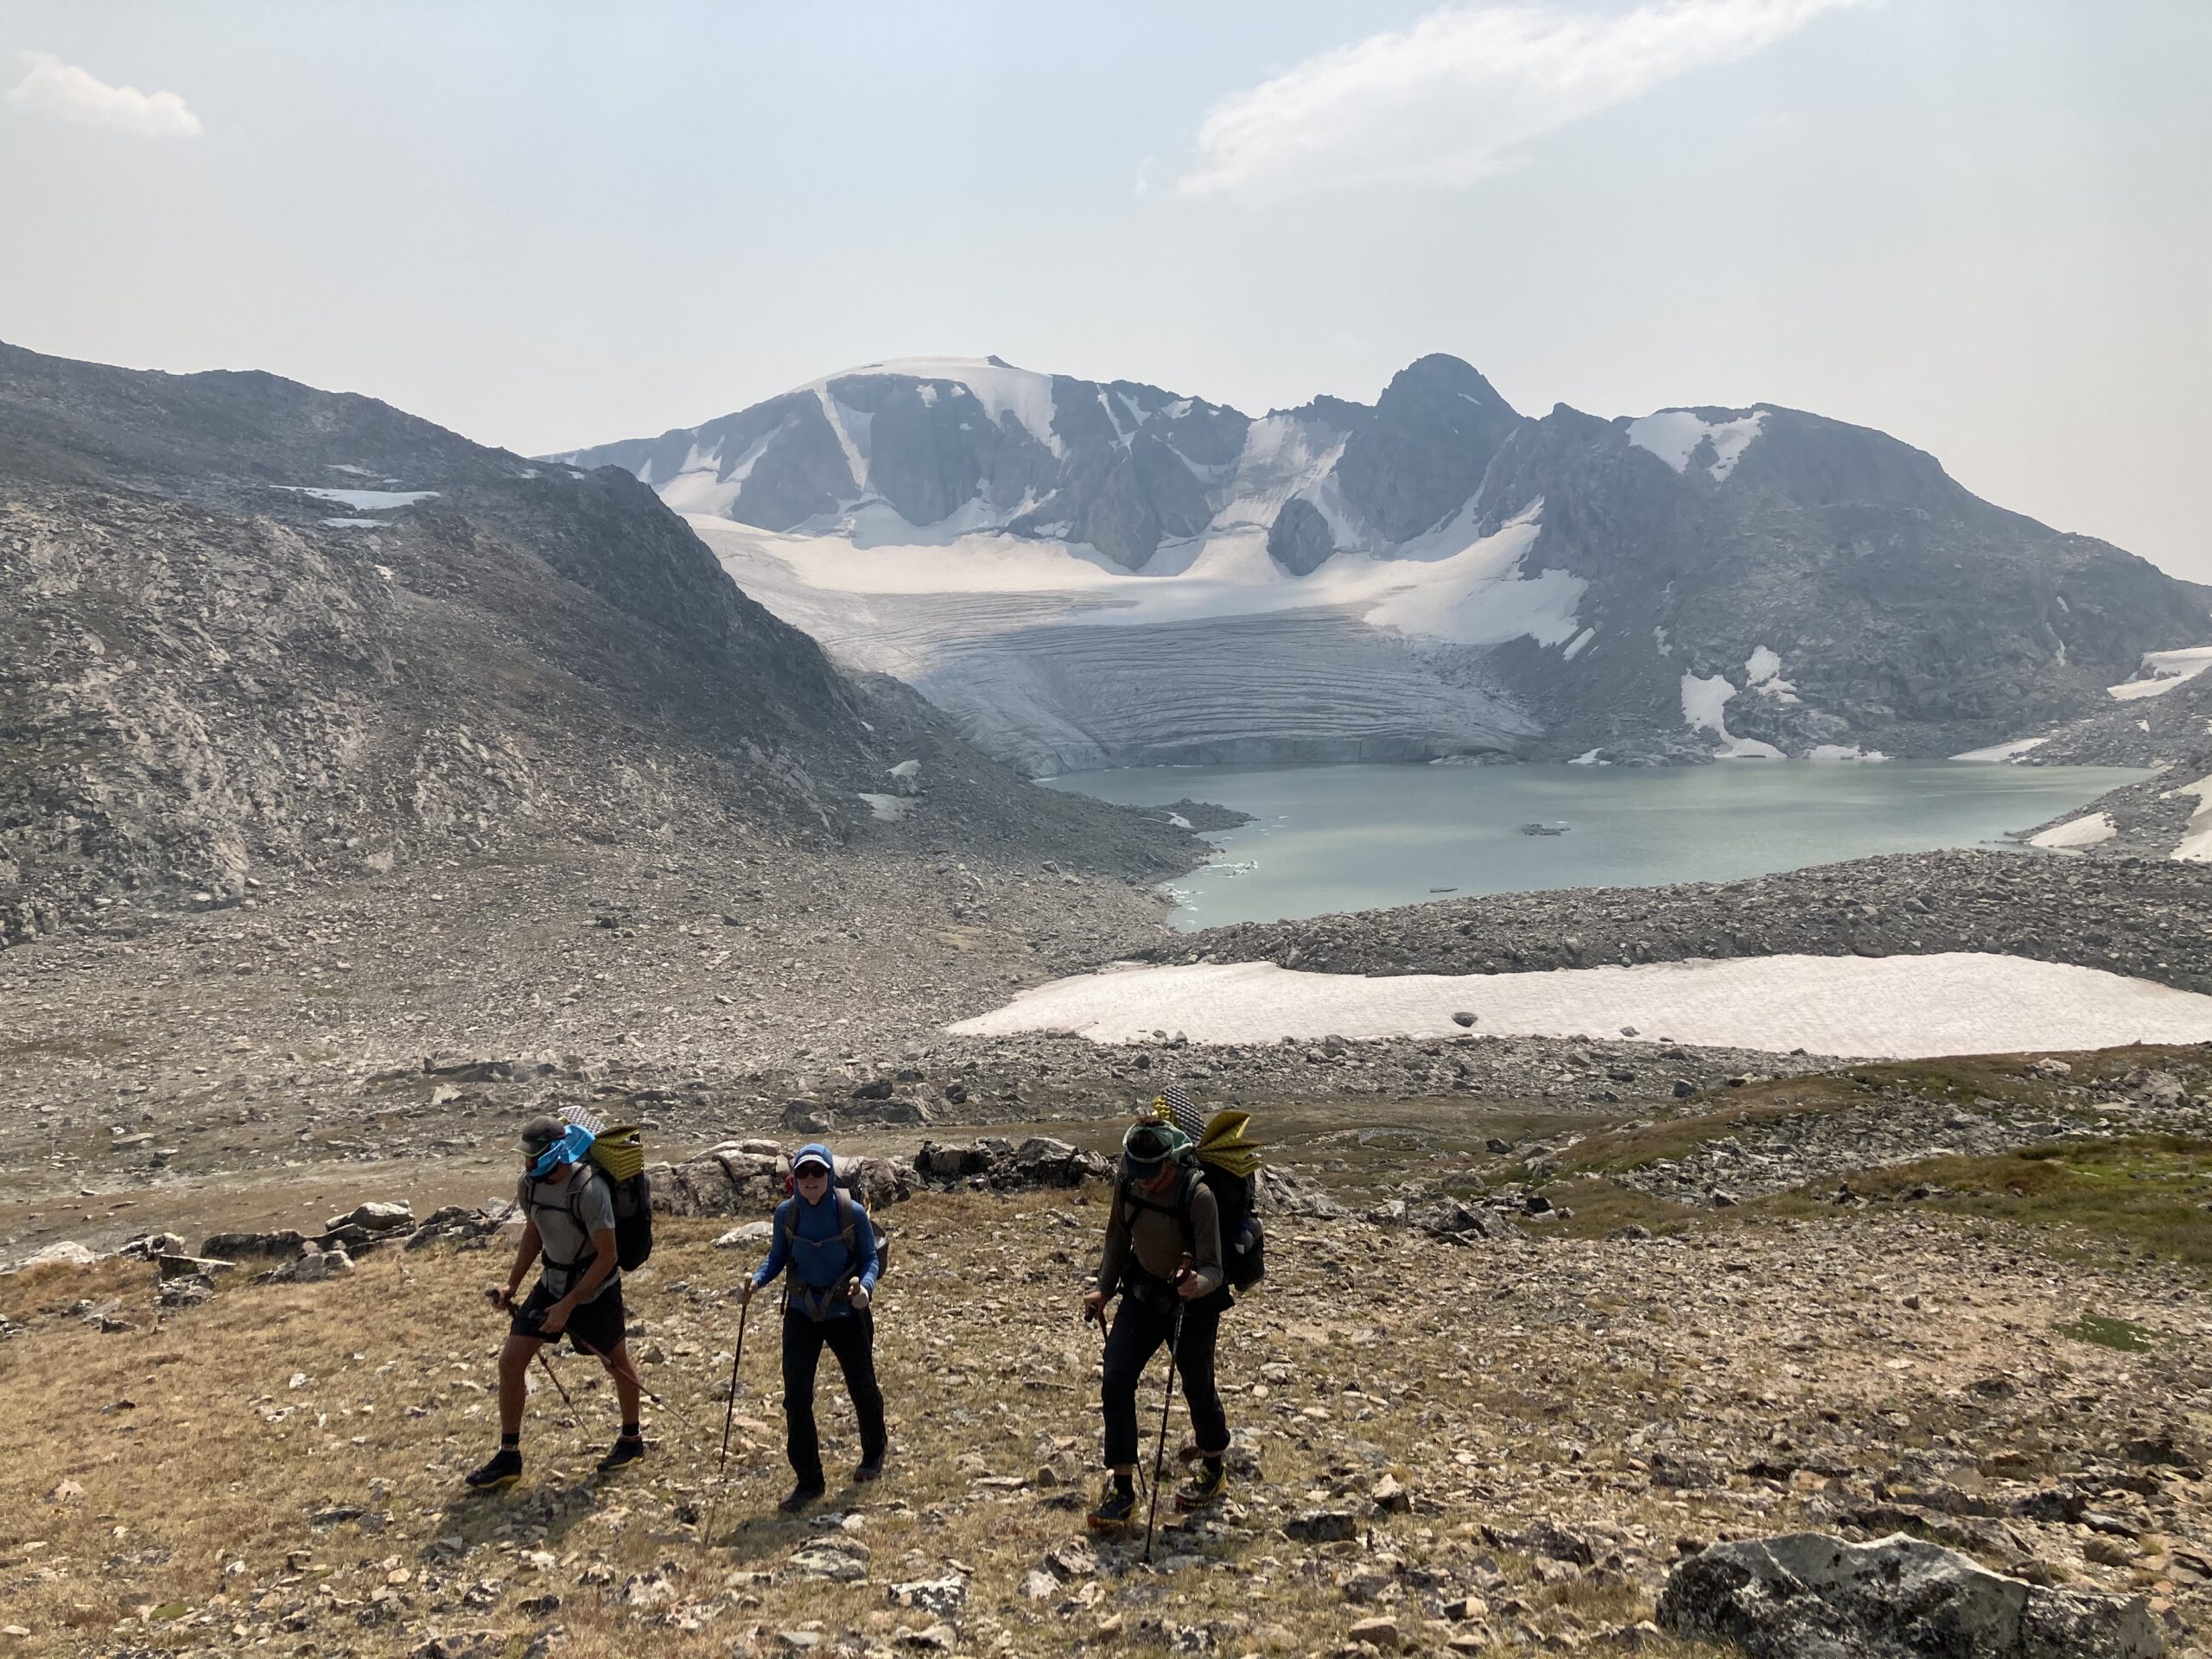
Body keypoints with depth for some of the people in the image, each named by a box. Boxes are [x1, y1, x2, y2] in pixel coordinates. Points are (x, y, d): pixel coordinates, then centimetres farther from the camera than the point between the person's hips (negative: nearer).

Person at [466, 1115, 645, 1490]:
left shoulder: (588, 1189, -30)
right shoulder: (529, 1184, -9)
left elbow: (607, 1256, -24)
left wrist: (568, 1305, -24)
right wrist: (512, 1284, 5)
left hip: (595, 1288, -6)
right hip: (553, 1282, 6)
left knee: (617, 1363, 13)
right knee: (510, 1361, -1)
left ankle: (632, 1439, 37)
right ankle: (508, 1457, 13)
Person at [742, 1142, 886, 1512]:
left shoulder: (853, 1213, -18)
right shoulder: (786, 1213, -11)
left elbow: (871, 1258, -9)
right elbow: (778, 1257, 0)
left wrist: (865, 1287, -28)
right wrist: (758, 1280, -19)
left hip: (848, 1314, -2)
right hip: (802, 1314, 2)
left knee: (862, 1387, 15)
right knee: (796, 1397, -6)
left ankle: (873, 1455, 45)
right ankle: (808, 1482, 9)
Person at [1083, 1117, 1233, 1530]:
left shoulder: (1198, 1197, -30)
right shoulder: (1127, 1186, -14)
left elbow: (1213, 1268, -27)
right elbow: (1118, 1241, 4)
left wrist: (1196, 1284, -48)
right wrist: (1102, 1290, 0)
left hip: (1195, 1300, -4)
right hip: (1143, 1291, 4)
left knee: (1197, 1386, 11)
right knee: (1115, 1382, -8)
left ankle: (1213, 1469, 39)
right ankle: (1122, 1489, 1)